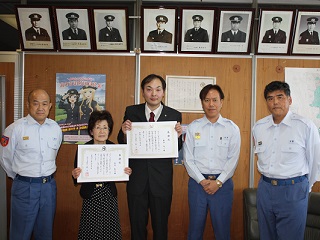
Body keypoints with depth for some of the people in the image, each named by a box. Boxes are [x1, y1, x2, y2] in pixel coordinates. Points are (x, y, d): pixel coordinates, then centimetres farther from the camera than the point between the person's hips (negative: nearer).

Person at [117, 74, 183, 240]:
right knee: (137, 224, 18)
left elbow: (177, 150, -2)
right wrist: (125, 133, -21)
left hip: (161, 179, 0)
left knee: (161, 225, 17)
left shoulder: (174, 115, -5)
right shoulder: (131, 112, -2)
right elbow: (122, 144, 0)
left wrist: (177, 136, -22)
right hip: (137, 178, 1)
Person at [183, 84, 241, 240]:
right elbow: (188, 158, 0)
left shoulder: (232, 128, 0)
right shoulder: (193, 127, 1)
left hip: (223, 183, 0)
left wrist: (218, 182, -9)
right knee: (195, 227, 11)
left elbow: (233, 159, -3)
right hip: (197, 182, 1)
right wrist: (202, 181, -8)